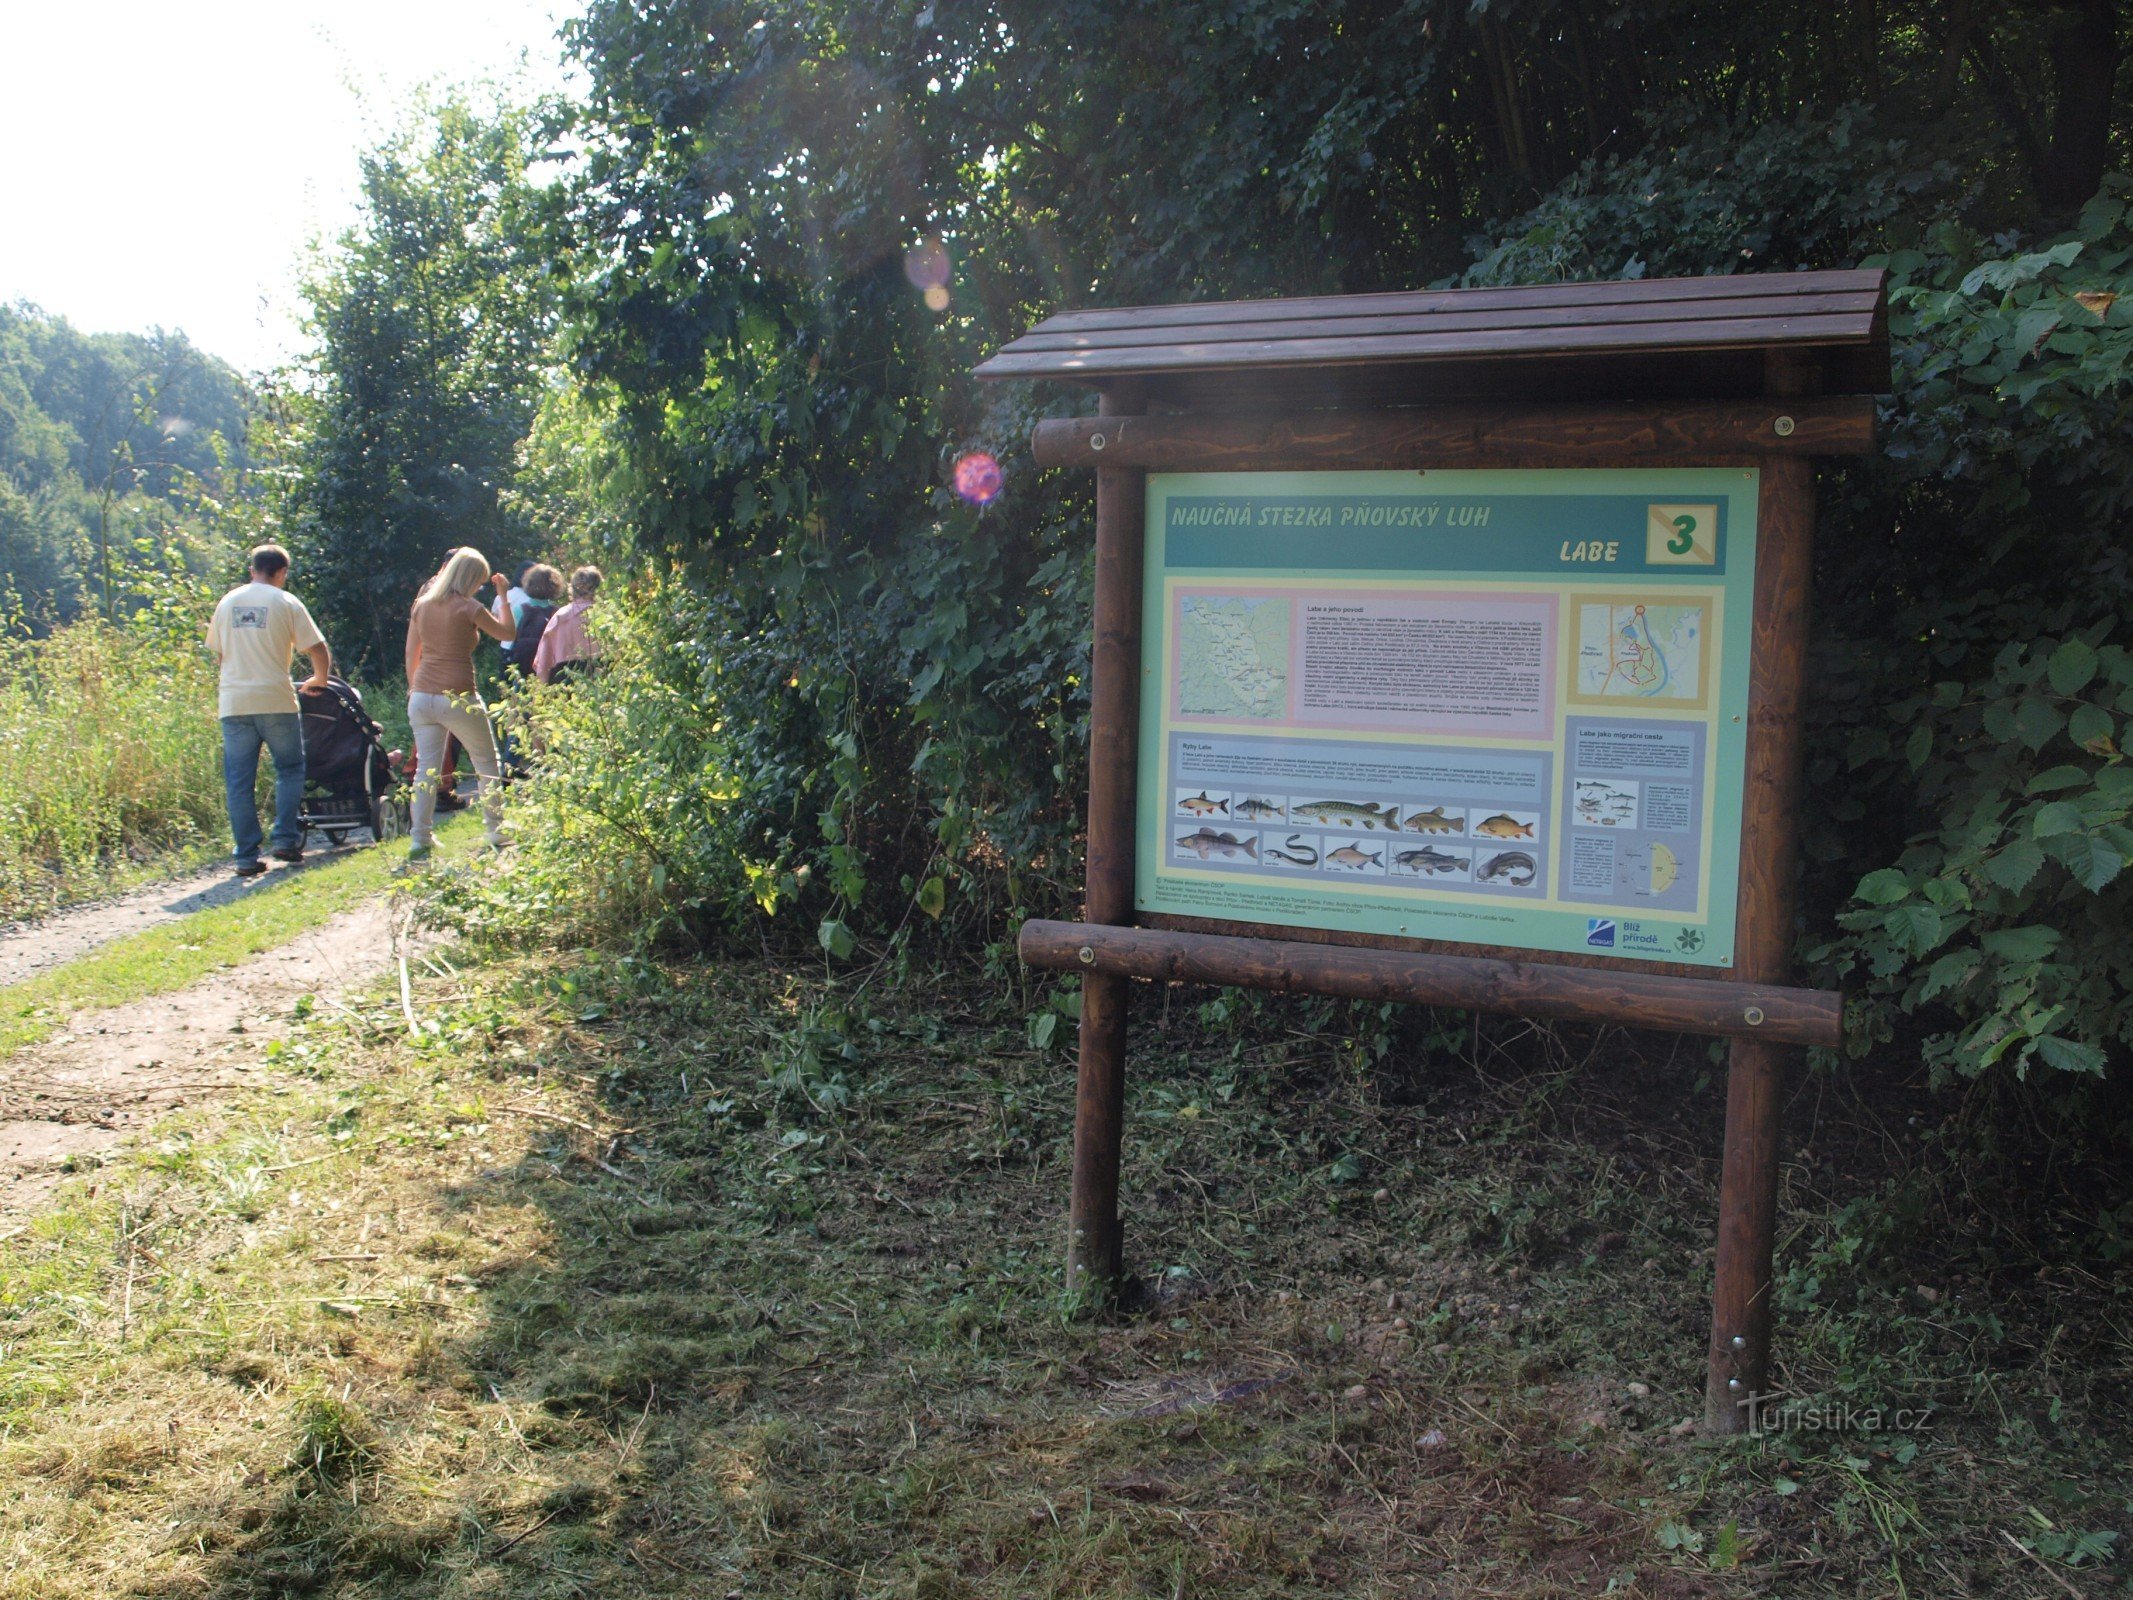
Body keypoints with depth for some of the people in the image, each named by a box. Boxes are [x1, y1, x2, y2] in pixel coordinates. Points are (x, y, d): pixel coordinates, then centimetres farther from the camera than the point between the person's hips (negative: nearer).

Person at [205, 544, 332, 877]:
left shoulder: (227, 602, 13)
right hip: (275, 700, -3)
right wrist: (319, 680, 15)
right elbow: (319, 650, -3)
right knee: (290, 769, 13)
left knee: (239, 782, 5)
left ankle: (247, 857, 5)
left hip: (233, 703, 3)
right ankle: (286, 839, 4)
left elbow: (217, 653, 18)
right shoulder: (286, 602, 0)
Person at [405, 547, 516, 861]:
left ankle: (419, 841, 2)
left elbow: (411, 654, 12)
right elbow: (509, 634, 4)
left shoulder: (421, 605, 8)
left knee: (426, 768, 6)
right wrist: (504, 597, 12)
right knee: (487, 764, 12)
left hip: (423, 697, 5)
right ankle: (497, 835, 16)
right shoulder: (469, 608, -8)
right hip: (458, 698, -5)